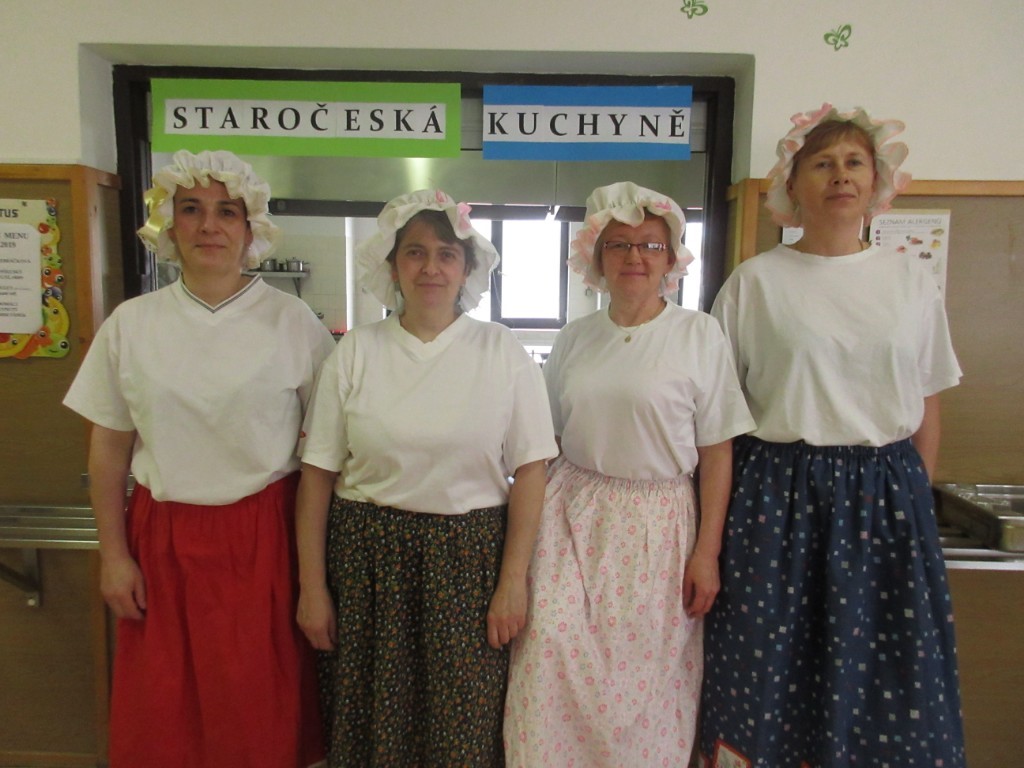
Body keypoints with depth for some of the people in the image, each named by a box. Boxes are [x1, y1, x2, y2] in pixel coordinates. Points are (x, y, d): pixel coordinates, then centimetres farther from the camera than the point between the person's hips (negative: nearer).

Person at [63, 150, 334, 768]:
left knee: (261, 711, 8)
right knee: (161, 711, 12)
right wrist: (113, 555, 3)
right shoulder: (131, 323, 3)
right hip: (162, 538, 2)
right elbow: (109, 449, 7)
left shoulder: (294, 322, -3)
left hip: (264, 537, -2)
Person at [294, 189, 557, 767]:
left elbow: (530, 470, -3)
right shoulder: (356, 352, 1)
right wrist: (312, 586, 0)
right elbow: (318, 475, 1)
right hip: (368, 558, 1)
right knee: (372, 719, 13)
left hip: (471, 559, -1)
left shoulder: (504, 352, -2)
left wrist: (513, 580, -7)